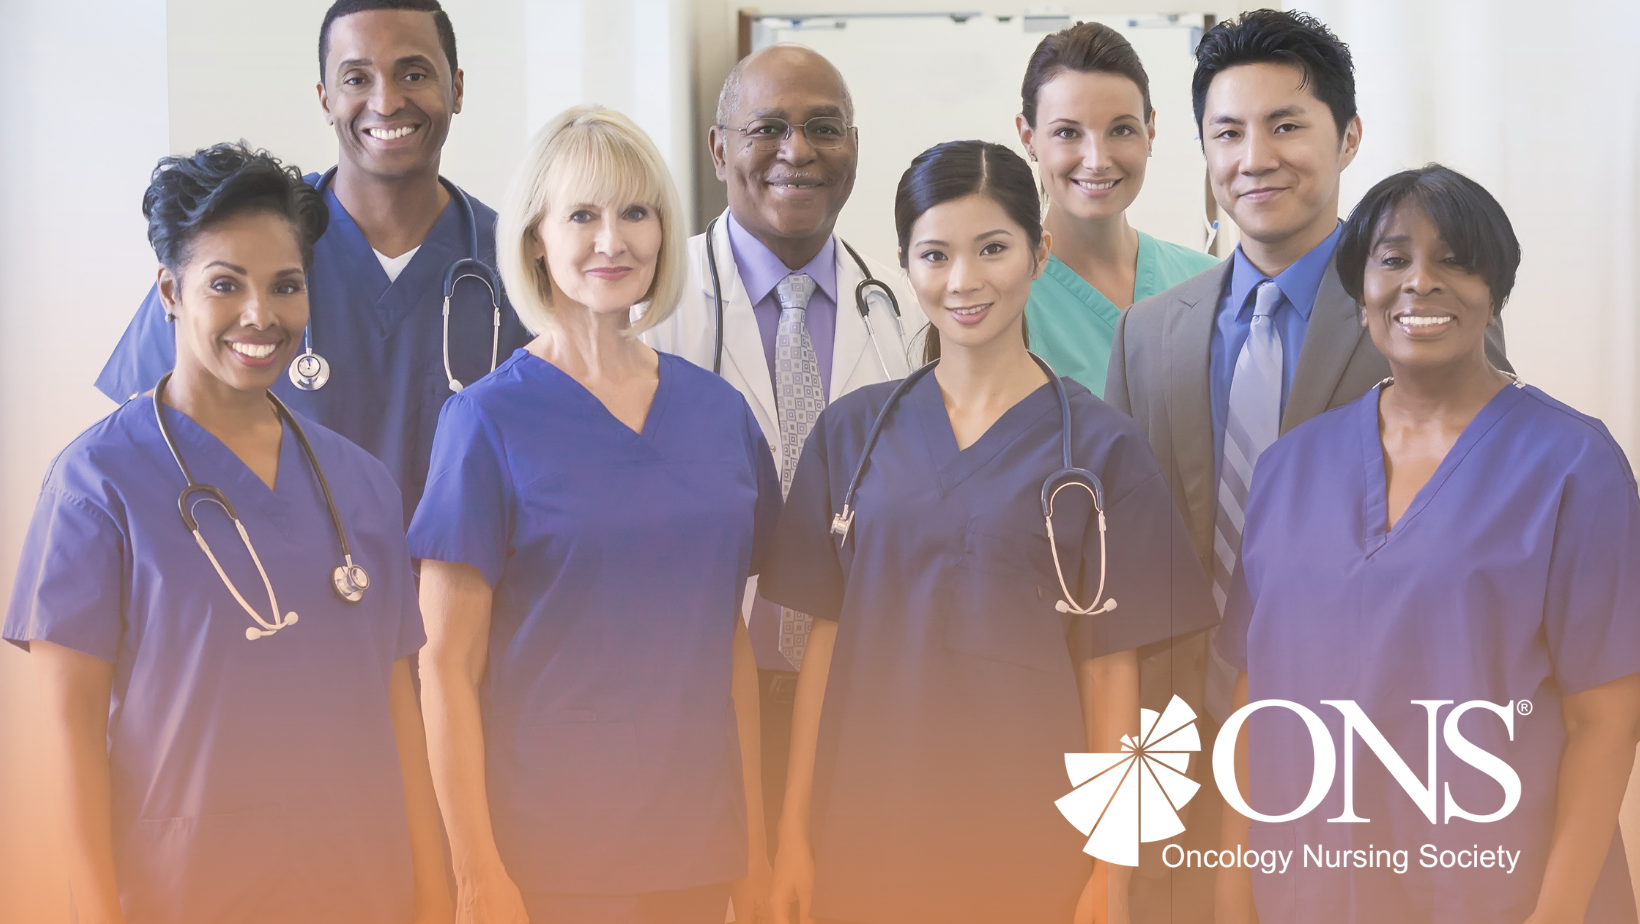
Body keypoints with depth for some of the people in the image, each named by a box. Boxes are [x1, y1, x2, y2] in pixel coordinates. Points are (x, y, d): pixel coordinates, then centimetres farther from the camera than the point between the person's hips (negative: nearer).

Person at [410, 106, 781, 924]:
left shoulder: (719, 412, 5)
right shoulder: (491, 420, -8)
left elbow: (730, 639, 11)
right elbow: (448, 665, -8)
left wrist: (754, 838, 8)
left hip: (698, 839, 4)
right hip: (547, 850, -4)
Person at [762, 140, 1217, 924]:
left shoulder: (1099, 447, -2)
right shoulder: (852, 431, 5)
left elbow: (1108, 665, -3)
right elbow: (826, 636, 5)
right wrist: (795, 829, 2)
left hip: (1028, 823, -2)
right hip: (870, 811, 2)